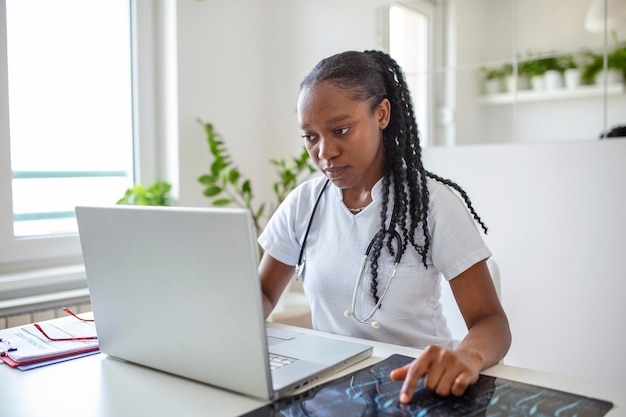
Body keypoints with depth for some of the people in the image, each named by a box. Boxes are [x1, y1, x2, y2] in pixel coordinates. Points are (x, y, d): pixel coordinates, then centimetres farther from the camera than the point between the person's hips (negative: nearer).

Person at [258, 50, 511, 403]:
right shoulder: (303, 204, 0)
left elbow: (491, 321, -12)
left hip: (414, 383, -1)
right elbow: (264, 294, 7)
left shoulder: (433, 202, -10)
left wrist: (468, 355, -36)